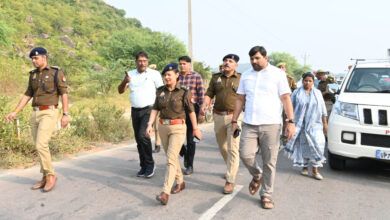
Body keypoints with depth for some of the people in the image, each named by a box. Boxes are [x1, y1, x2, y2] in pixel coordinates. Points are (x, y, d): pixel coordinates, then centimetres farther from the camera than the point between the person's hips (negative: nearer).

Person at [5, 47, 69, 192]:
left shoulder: (57, 72, -4)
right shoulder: (33, 74, 15)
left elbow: (64, 93, -8)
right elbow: (28, 95, 17)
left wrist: (65, 115, -14)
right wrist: (15, 112, 9)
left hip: (49, 114, -7)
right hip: (35, 114, 7)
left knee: (41, 145, -18)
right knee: (40, 147, 7)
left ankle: (50, 175, -3)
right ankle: (46, 179, 15)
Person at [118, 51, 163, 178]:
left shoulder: (154, 74, -2)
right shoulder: (130, 74, 10)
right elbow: (120, 91, 7)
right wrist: (124, 82, -13)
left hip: (148, 110, -5)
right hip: (135, 111, 5)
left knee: (143, 135, -20)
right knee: (138, 139, 8)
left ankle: (150, 164, -3)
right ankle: (144, 167, 20)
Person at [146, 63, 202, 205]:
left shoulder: (183, 92, -6)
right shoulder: (160, 91, 5)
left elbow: (191, 111, 0)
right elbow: (155, 109, 8)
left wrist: (195, 129, 4)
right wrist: (150, 124, -3)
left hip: (178, 128, -5)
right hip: (163, 127, 5)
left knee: (171, 159, -13)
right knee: (172, 157, 16)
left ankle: (165, 193, -15)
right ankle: (180, 182, 35)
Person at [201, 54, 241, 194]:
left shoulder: (241, 78, 1)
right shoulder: (216, 78, 11)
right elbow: (209, 94, 8)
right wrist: (204, 105, -11)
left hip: (234, 116, -4)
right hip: (218, 116, 4)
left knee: (232, 148, -9)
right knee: (222, 147, 16)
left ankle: (230, 181, -3)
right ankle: (232, 168, 40)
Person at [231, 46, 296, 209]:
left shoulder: (278, 74, 3)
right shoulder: (246, 76, 14)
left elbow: (286, 99, -1)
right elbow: (240, 99, 17)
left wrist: (291, 122, -10)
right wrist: (234, 121, 12)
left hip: (271, 125, -3)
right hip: (249, 125, 3)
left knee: (269, 162, 1)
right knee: (245, 155, -8)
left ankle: (266, 195, 16)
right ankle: (257, 176, 24)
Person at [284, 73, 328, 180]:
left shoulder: (317, 93, 9)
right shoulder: (297, 93, 3)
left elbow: (323, 109, 11)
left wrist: (325, 123, 7)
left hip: (314, 124, 1)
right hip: (299, 124, -1)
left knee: (316, 145, -7)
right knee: (302, 146, 3)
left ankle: (315, 170, 0)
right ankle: (304, 167, 19)